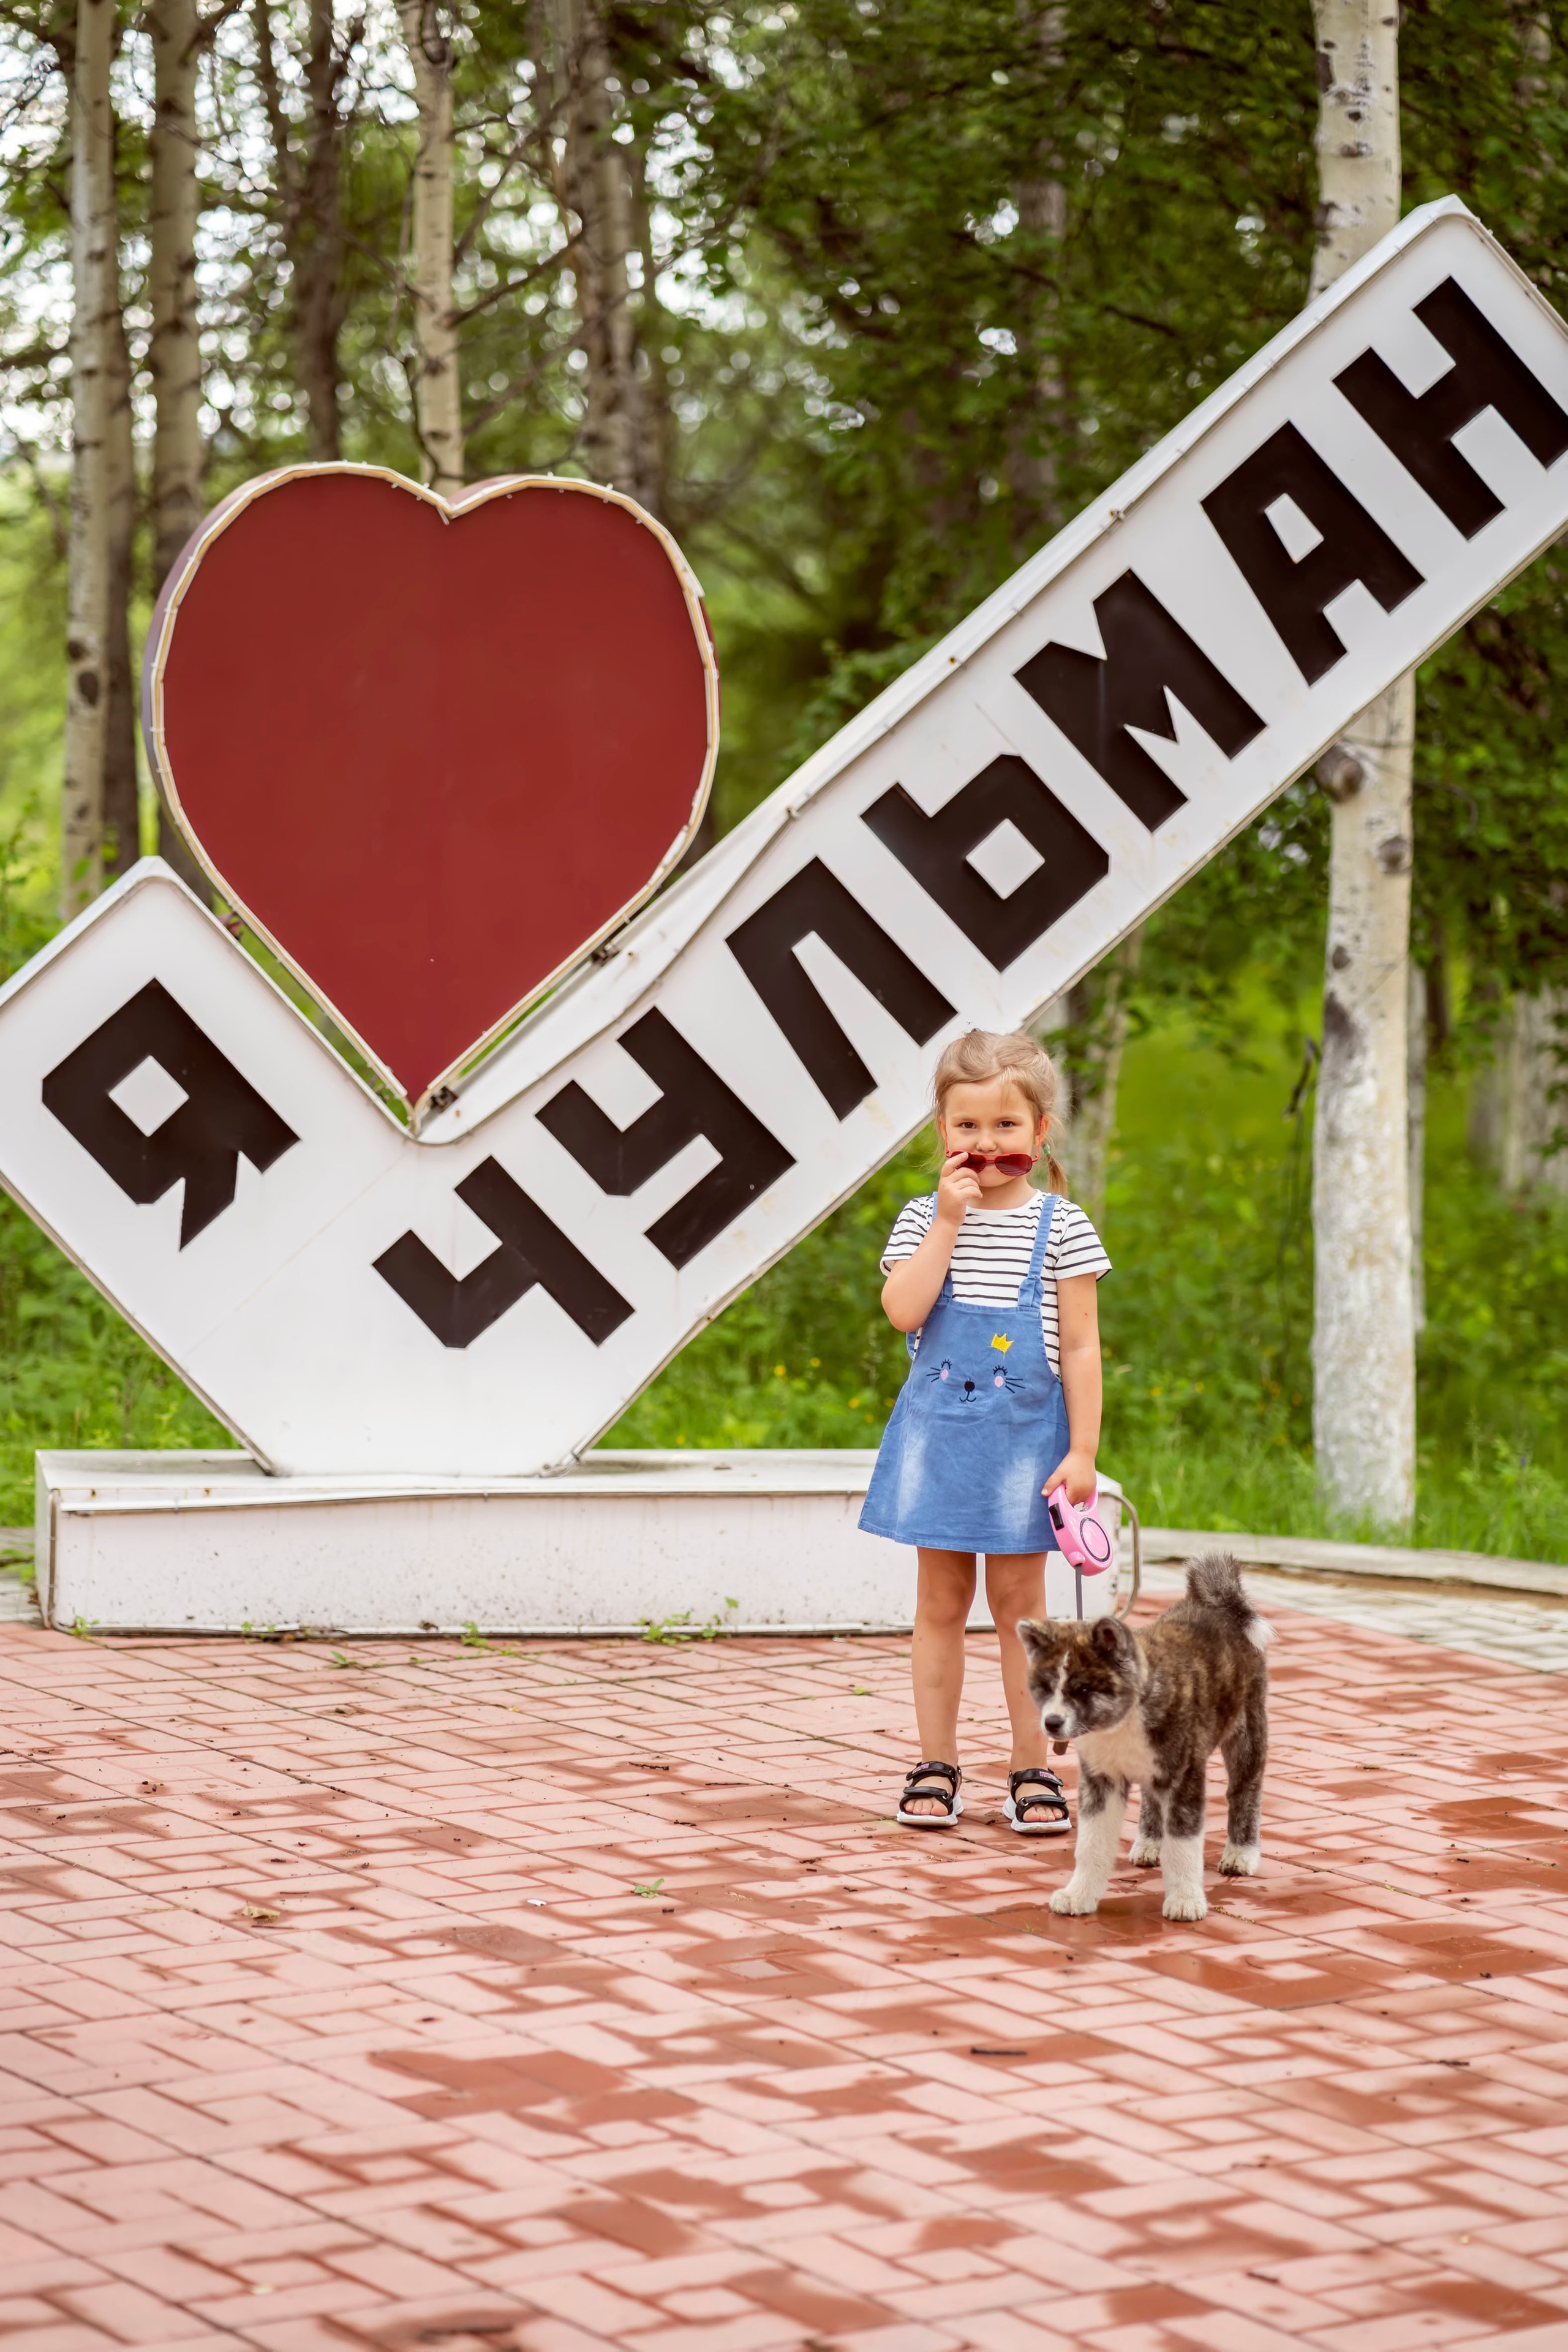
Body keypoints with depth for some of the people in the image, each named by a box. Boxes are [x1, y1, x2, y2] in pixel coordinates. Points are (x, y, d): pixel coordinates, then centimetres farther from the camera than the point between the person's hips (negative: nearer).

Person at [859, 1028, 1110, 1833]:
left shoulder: (1060, 1228, -2)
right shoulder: (925, 1217, 2)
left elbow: (1080, 1347, -3)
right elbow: (903, 1311, -13)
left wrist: (1082, 1451, -8)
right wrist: (948, 1222, -14)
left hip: (1022, 1433, -2)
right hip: (938, 1429, 2)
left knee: (1018, 1603, 3)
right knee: (940, 1602, 7)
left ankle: (1033, 1769, 10)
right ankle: (936, 1765, 14)